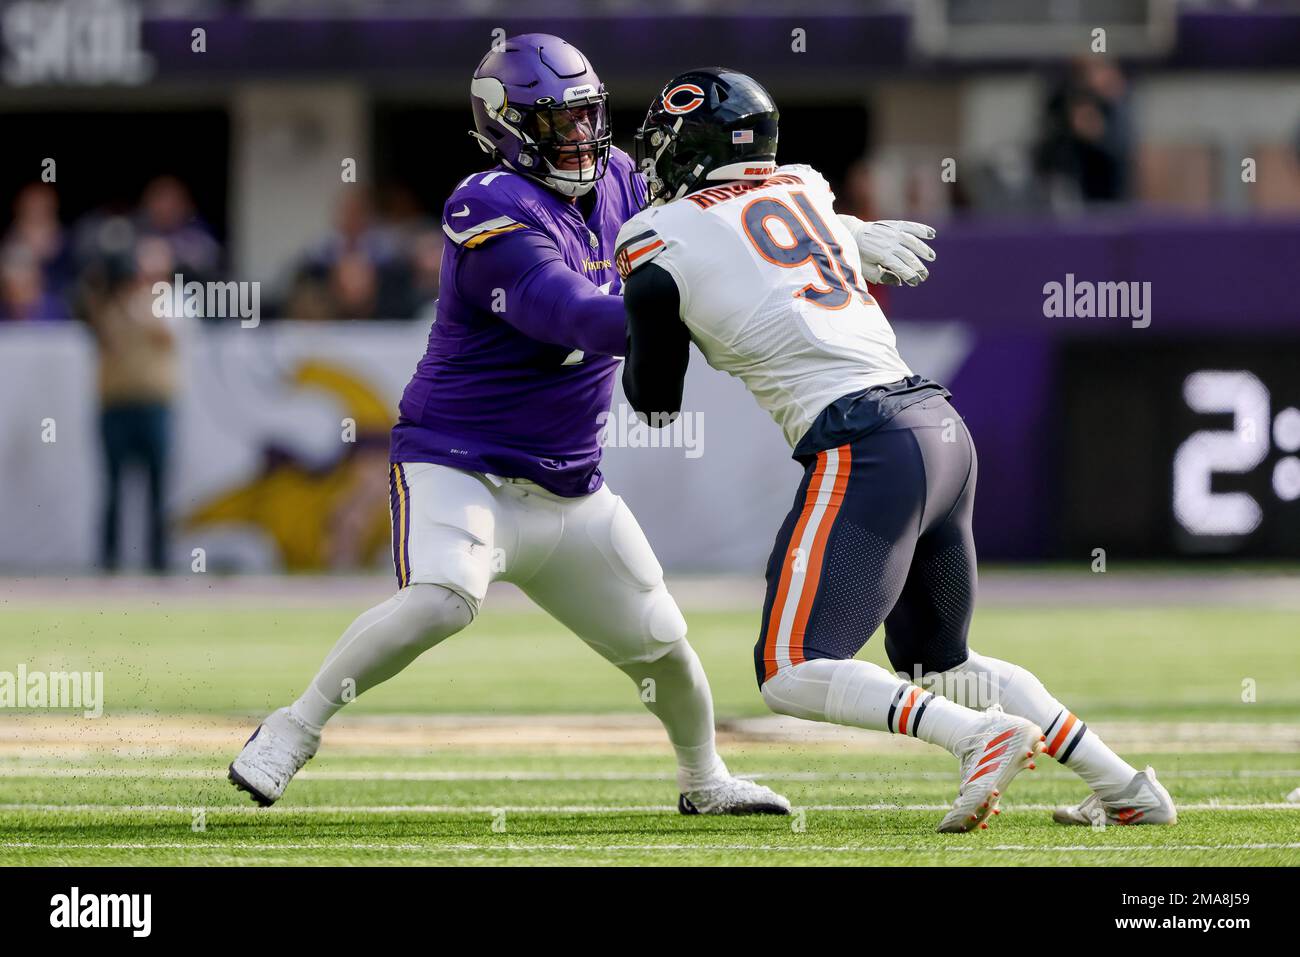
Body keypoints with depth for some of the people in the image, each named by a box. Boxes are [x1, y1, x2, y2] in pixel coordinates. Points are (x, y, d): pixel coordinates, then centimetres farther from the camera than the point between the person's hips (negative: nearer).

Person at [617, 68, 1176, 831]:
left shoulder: (659, 239, 1)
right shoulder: (802, 189, 17)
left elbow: (655, 401, 12)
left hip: (864, 446, -7)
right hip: (942, 423, 8)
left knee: (792, 674, -3)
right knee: (938, 664, 21)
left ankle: (985, 736, -21)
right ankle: (1126, 786, 12)